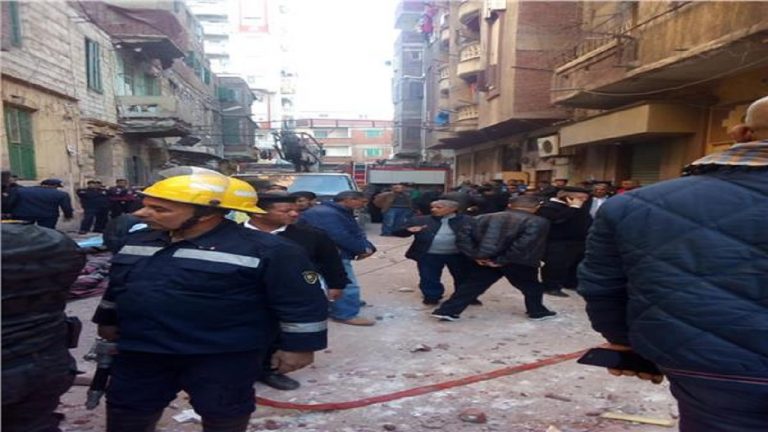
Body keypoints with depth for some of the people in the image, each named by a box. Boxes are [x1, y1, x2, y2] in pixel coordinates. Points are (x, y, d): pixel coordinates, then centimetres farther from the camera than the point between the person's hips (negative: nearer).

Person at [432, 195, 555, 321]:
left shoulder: (486, 218, 10)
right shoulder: (537, 222, -5)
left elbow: (463, 235, 4)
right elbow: (526, 244, -20)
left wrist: (476, 255, -2)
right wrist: (502, 260, -17)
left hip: (485, 260, 4)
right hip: (518, 264, -3)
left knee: (471, 286, 12)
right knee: (531, 287, 21)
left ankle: (447, 311, 11)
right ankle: (537, 312, 37)